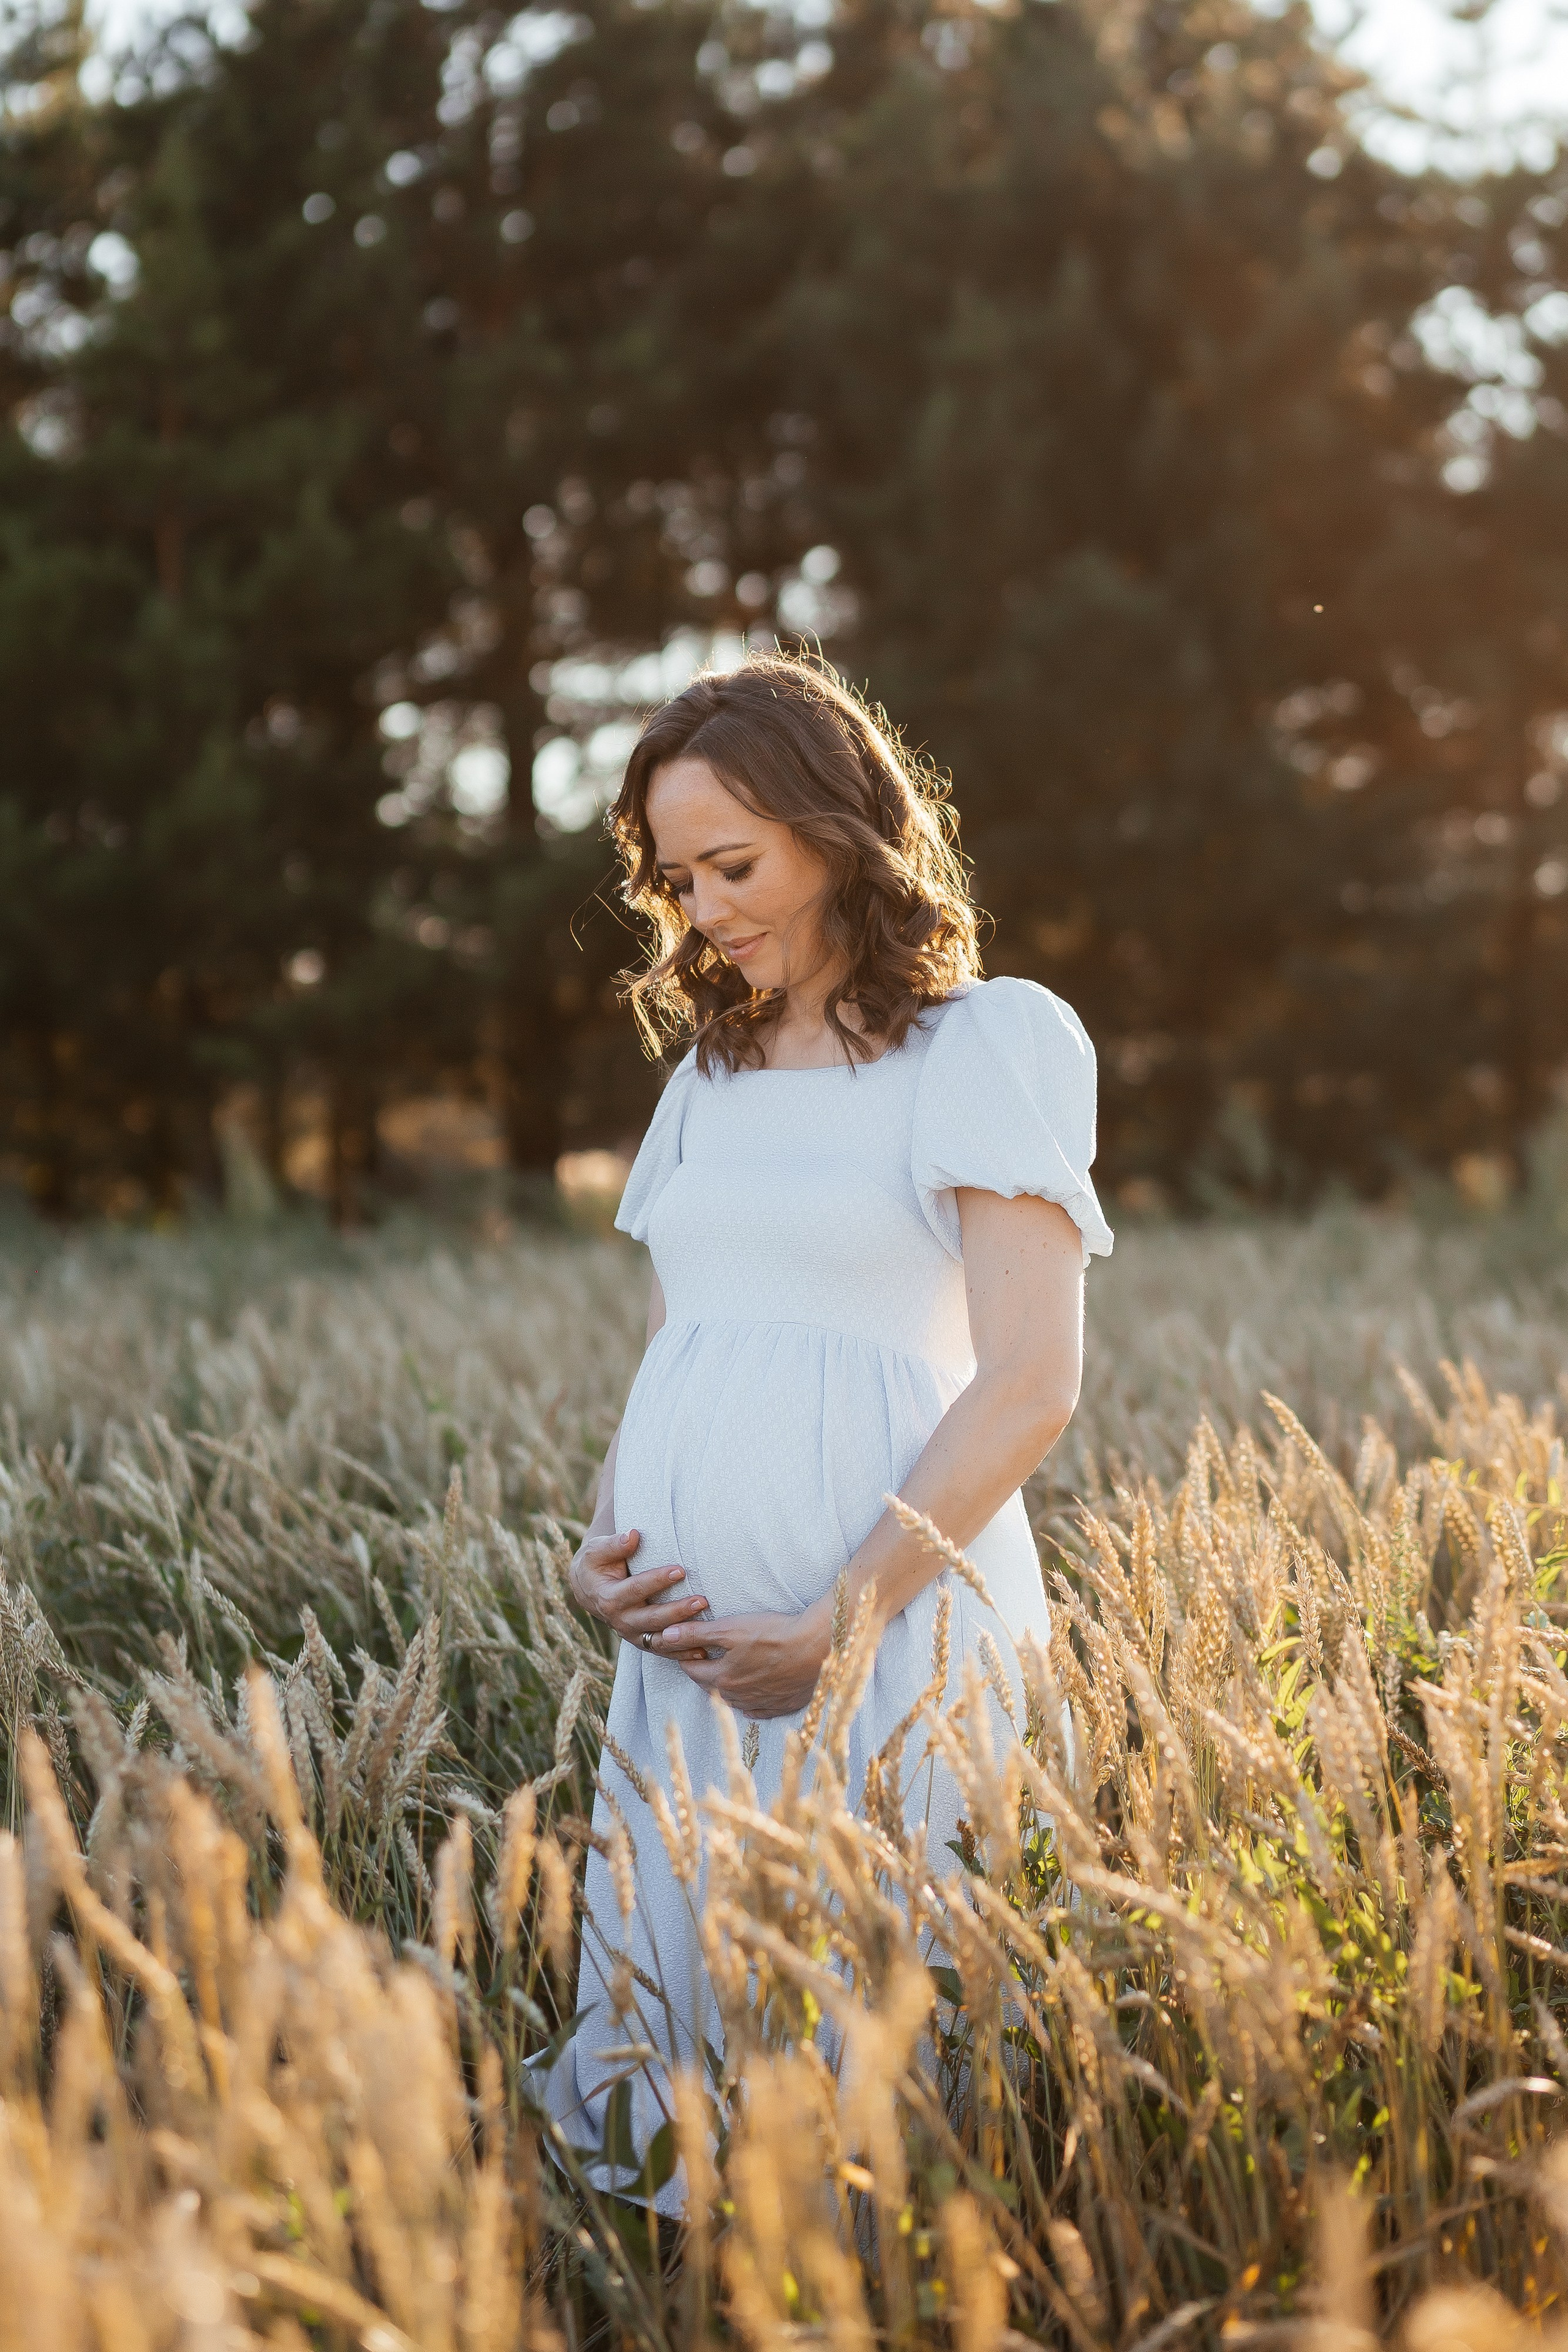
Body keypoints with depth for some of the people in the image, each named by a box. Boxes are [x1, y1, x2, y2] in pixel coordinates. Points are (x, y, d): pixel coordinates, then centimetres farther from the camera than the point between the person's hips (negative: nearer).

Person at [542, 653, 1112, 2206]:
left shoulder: (993, 1043, -3)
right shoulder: (711, 1078, 17)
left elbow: (1028, 1388, -10)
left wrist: (840, 1622, -15)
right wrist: (598, 1556, 1)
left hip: (891, 1619, -6)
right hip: (686, 1642, 6)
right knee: (679, 2024, 9)